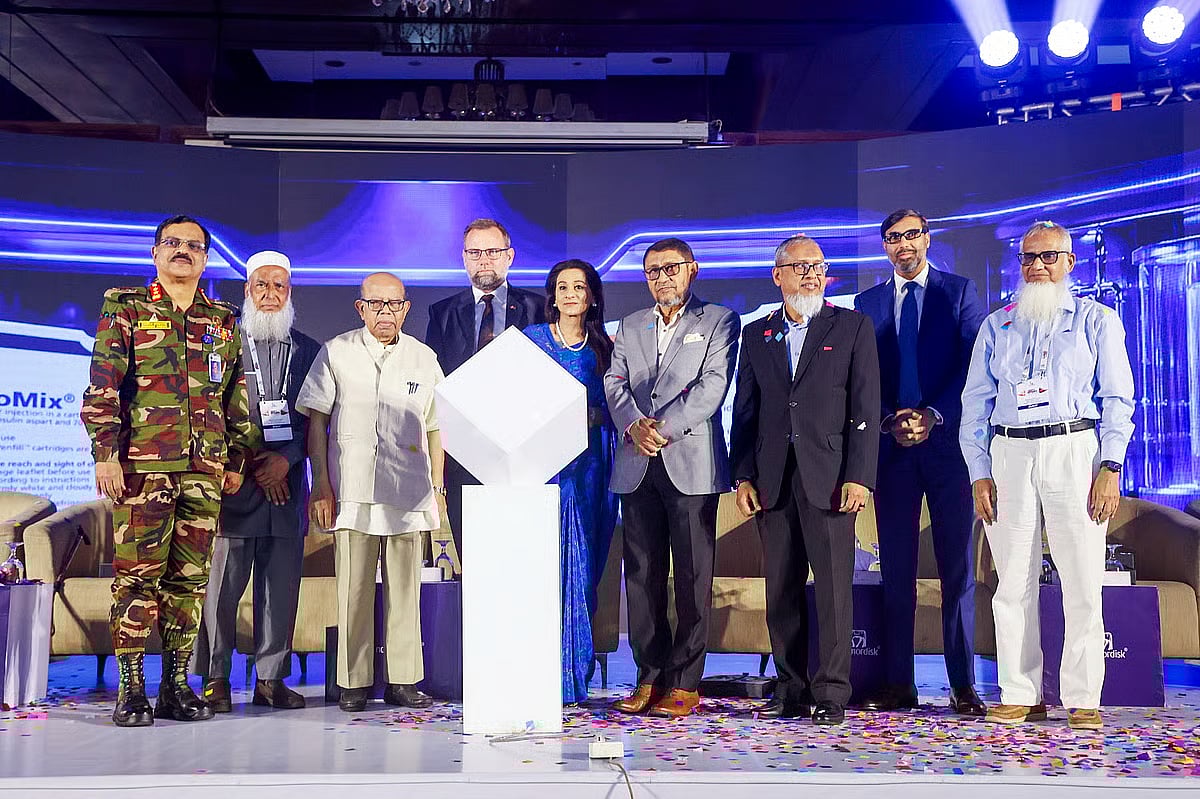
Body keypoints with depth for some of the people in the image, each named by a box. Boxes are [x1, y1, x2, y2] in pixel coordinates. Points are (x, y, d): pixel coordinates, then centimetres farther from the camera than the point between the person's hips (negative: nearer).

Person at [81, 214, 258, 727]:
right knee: (137, 574, -4)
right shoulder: (124, 309, 6)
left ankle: (176, 686, 13)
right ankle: (131, 690, 3)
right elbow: (102, 388, -1)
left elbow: (238, 398, 19)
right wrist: (105, 454, -9)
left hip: (205, 470, 4)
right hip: (142, 465, -3)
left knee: (190, 578, 5)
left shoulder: (225, 322, 16)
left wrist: (238, 460, 13)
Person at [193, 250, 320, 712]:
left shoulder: (309, 352, 14)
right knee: (222, 587, -2)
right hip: (234, 486, -3)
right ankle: (216, 680, 8)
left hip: (287, 483, 3)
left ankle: (271, 679, 13)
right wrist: (252, 467, -6)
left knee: (281, 588, 5)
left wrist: (286, 458, -7)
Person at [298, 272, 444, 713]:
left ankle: (403, 680, 10)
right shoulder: (336, 353, 6)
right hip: (352, 491, -2)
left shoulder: (423, 358, 12)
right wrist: (321, 485, -1)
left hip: (409, 493, 2)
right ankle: (354, 683, 7)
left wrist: (436, 488, 11)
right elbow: (315, 420, 5)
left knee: (405, 589, 3)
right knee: (353, 589, -1)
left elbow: (435, 427, 16)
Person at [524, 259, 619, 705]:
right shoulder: (531, 339, 6)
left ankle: (576, 674, 10)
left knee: (582, 564, 2)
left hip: (591, 464, 2)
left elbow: (615, 408, 11)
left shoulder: (605, 348, 10)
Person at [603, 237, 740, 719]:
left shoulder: (719, 321, 7)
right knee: (642, 575, 4)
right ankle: (649, 677, 12)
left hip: (691, 462, -4)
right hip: (637, 466, 4)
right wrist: (633, 424, -11)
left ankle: (684, 683, 4)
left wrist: (665, 427, -15)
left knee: (693, 576, -2)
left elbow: (713, 383, -6)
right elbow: (615, 382, 9)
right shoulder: (630, 326, 20)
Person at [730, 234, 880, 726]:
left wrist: (859, 477, -9)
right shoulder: (756, 335, 15)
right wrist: (743, 476, 4)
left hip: (829, 476, -3)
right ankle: (792, 690, 15)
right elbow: (744, 411, 14)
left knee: (833, 587, -5)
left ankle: (831, 694, 1)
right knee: (781, 589, 6)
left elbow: (866, 408, 0)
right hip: (772, 479, 3)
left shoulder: (852, 327, 6)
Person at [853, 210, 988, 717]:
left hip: (948, 441, -2)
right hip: (892, 446, 2)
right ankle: (897, 684, 8)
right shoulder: (867, 304, 14)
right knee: (896, 569, 4)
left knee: (957, 568, -1)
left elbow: (974, 365, -1)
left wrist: (934, 416, -12)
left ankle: (963, 685, 5)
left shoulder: (960, 292, 7)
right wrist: (889, 421, -7)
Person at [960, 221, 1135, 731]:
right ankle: (1019, 697, 8)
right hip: (1010, 455, 2)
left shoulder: (1096, 320, 10)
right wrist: (979, 473, 4)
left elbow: (1117, 397, 5)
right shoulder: (997, 326, 16)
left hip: (1074, 449, -2)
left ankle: (1082, 700, 4)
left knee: (1083, 582, -4)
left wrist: (1110, 467, -7)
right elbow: (975, 402, 13)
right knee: (1014, 583, 1)